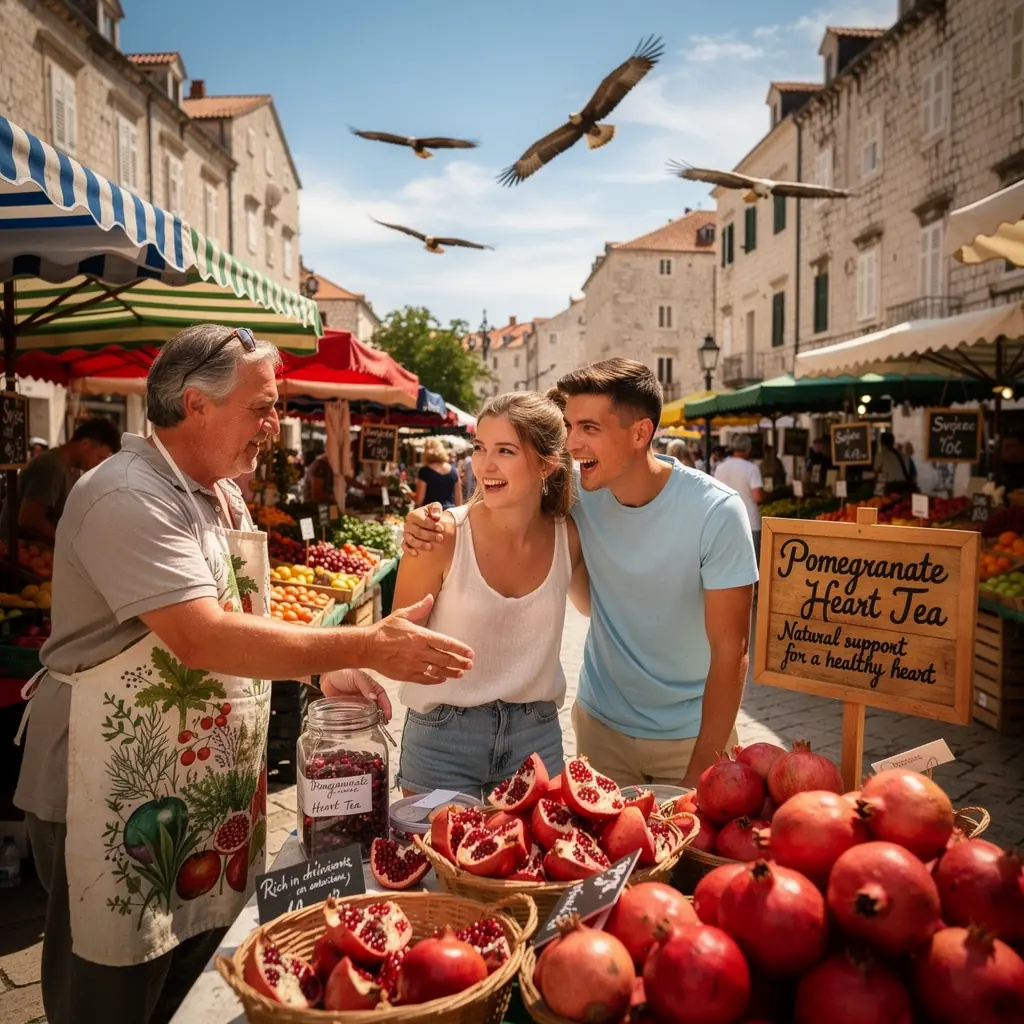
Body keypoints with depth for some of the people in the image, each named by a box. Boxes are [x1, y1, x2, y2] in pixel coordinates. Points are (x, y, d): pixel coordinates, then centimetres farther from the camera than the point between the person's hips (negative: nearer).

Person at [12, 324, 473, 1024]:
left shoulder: (222, 493, 8)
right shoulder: (129, 497, -21)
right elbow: (201, 639, -32)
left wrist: (322, 673, 1)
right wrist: (367, 647, -32)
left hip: (212, 795, 8)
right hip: (120, 805, -8)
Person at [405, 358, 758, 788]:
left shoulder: (716, 512, -22)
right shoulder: (576, 493, -13)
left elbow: (729, 651, -19)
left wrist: (700, 774, -21)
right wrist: (430, 525, -23)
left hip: (692, 733, -2)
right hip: (602, 721, 3)